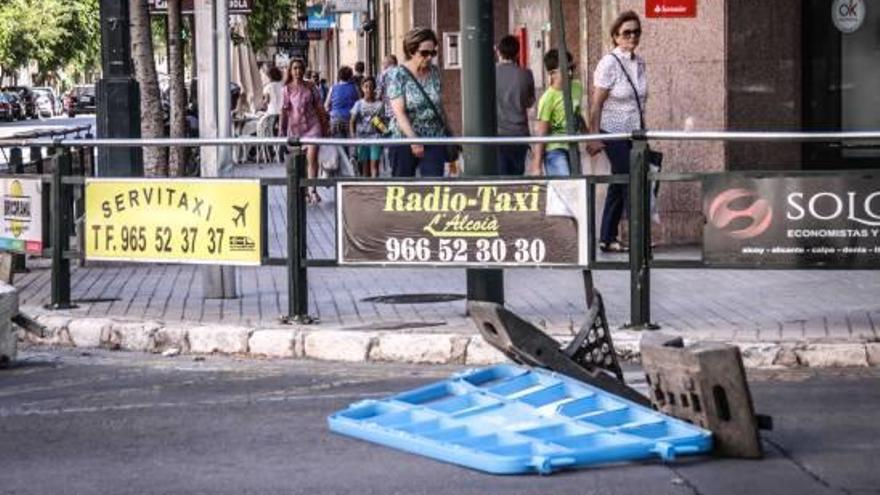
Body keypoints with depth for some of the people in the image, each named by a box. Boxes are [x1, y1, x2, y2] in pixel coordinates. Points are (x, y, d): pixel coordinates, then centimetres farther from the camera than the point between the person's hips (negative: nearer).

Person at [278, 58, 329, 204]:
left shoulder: (310, 87, 3)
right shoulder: (287, 90, 1)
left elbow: (319, 108, 8)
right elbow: (284, 111, -1)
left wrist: (324, 126, 9)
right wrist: (281, 130, -7)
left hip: (312, 125, -1)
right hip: (295, 127, 1)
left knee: (312, 157, -16)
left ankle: (312, 190, -17)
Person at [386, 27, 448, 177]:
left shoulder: (434, 72, 7)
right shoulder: (397, 75, -8)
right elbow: (399, 112, -16)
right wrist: (413, 139, -25)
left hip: (434, 140, 3)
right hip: (404, 140, -3)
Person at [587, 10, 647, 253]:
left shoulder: (639, 63, 7)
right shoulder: (609, 63, -13)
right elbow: (596, 103, -13)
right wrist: (593, 137, -16)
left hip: (633, 132, 7)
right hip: (614, 133, -7)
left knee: (619, 186, 10)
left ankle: (607, 239, 16)